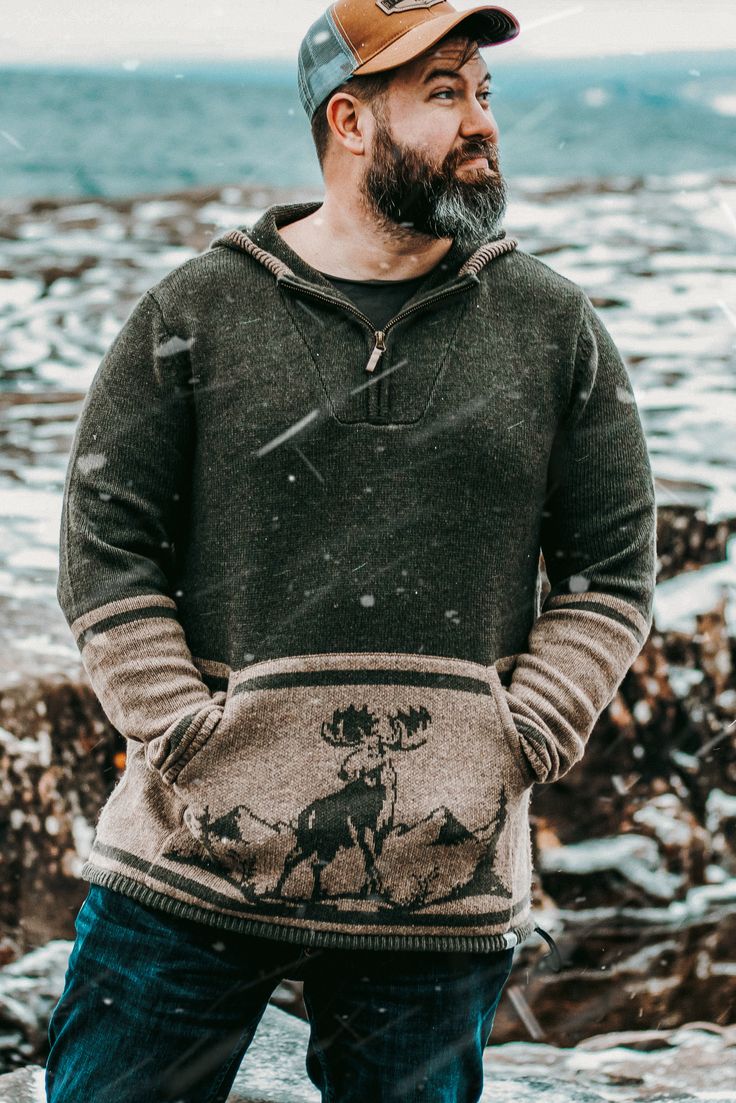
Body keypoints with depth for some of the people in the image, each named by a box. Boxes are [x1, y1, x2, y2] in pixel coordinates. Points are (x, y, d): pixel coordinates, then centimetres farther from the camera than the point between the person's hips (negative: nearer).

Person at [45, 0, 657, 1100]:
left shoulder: (555, 328, 6)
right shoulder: (195, 313, 2)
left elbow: (614, 575, 8)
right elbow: (103, 545, 1)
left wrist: (513, 745, -3)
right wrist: (185, 739, -7)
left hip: (445, 876, 1)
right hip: (199, 851, -1)